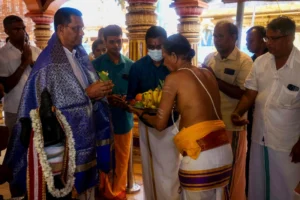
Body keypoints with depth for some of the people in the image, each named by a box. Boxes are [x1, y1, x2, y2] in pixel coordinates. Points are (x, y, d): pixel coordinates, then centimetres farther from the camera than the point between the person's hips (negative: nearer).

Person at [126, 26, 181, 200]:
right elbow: (131, 97, 0)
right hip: (147, 125, 2)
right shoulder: (138, 67, -3)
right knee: (150, 169, 15)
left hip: (171, 125, -1)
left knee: (170, 171, 3)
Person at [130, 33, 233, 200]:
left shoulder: (174, 78, -5)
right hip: (224, 150, 6)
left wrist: (140, 112, 17)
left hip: (200, 156, -6)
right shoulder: (207, 73, 11)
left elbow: (160, 124, 0)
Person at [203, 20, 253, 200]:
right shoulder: (209, 59, 7)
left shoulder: (244, 61, -9)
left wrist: (216, 80, -21)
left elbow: (244, 94, -19)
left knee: (232, 170, 11)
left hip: (232, 125, -5)